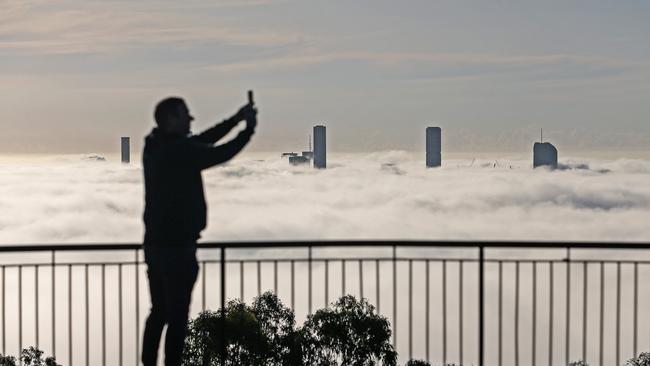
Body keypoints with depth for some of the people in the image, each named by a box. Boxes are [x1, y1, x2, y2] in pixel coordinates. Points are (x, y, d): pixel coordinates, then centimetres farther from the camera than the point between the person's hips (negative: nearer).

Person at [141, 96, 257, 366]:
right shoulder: (178, 150, -18)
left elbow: (202, 142, 17)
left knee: (159, 311, 17)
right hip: (177, 245, -9)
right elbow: (220, 154, -12)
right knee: (177, 315, -3)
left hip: (155, 243, 9)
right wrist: (248, 129, 2)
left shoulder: (156, 147, 9)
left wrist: (236, 119, 16)